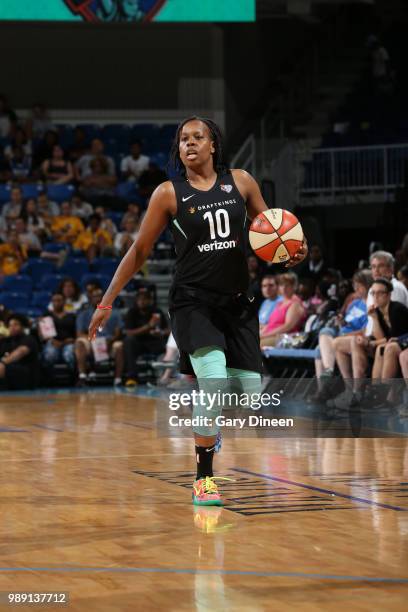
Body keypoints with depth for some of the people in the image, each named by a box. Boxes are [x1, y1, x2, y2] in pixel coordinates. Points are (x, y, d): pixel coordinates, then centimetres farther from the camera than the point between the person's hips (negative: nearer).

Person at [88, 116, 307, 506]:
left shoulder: (240, 182, 4)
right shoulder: (169, 193, -2)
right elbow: (139, 250, 4)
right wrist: (107, 301, 3)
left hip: (237, 304, 4)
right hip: (193, 302, -4)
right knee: (214, 385, -21)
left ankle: (210, 423, 38)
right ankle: (203, 480, -7)